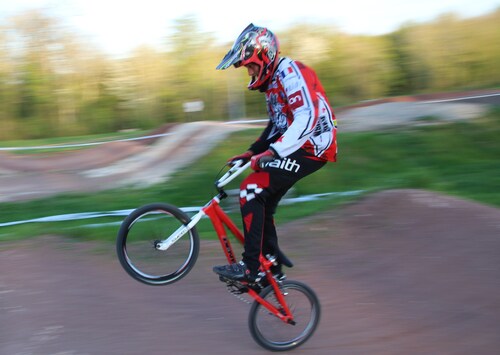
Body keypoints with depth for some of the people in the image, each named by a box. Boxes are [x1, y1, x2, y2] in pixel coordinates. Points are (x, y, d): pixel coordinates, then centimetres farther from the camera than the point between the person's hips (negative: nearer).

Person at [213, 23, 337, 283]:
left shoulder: (291, 72, -14)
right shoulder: (273, 81, 19)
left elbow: (307, 117, -27)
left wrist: (272, 152, -32)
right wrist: (251, 152, 15)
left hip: (312, 147, -10)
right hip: (295, 147, 10)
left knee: (251, 190, -18)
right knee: (261, 205, 7)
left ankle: (251, 267, -16)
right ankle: (272, 266, 18)